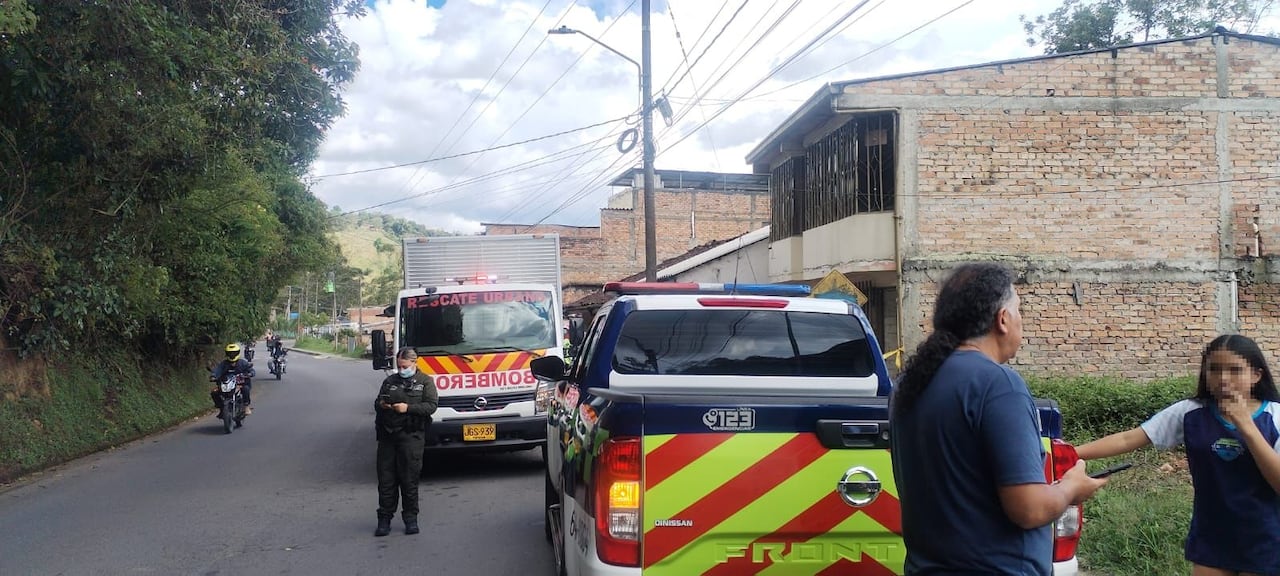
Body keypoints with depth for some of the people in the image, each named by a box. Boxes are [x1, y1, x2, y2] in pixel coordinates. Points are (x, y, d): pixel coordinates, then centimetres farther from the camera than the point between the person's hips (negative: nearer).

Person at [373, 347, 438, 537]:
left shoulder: (425, 382, 7)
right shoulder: (389, 381, 19)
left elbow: (431, 405, -4)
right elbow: (376, 404, 21)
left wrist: (408, 407, -15)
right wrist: (381, 405, -3)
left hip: (411, 436, -3)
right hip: (387, 435, 4)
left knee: (409, 479, -1)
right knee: (386, 479, 2)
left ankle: (410, 518, 9)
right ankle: (384, 519, 9)